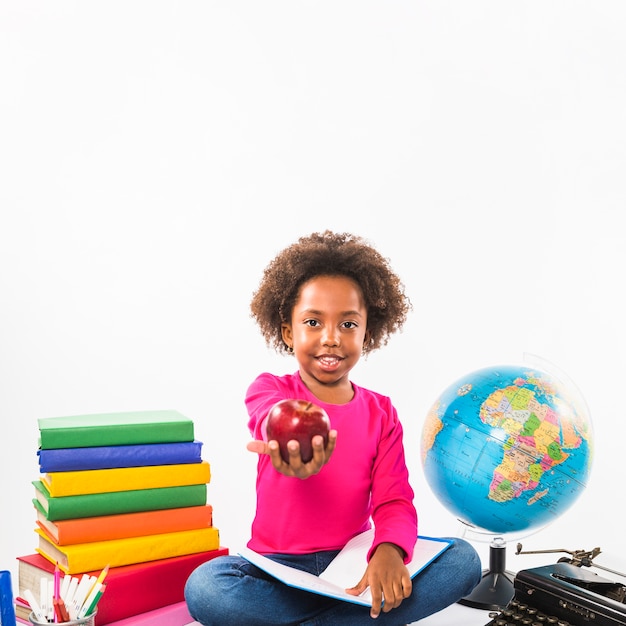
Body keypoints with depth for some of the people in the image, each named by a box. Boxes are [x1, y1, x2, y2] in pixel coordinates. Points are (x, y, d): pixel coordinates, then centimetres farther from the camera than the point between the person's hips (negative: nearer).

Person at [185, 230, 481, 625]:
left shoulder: (381, 413, 5)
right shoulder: (269, 389, -2)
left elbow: (394, 502, -4)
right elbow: (274, 416, -29)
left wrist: (389, 551, -29)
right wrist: (290, 443, -56)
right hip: (277, 567, -2)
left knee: (465, 561, -20)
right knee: (203, 586, -33)